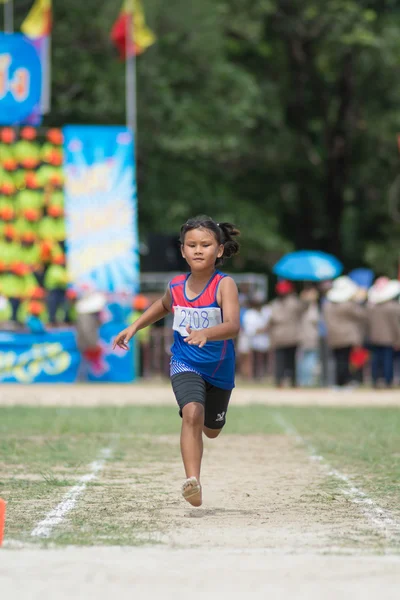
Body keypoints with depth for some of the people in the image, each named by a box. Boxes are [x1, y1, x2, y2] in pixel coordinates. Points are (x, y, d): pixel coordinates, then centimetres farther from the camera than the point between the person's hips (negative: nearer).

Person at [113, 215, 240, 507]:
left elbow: (233, 326, -36)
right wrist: (135, 326, 14)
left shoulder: (224, 285, -19)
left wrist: (205, 333, -54)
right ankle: (193, 481, -34)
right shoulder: (176, 286, -6)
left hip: (219, 367, 0)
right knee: (192, 414, -28)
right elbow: (164, 306, 21)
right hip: (185, 364, 0)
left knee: (211, 429, 21)